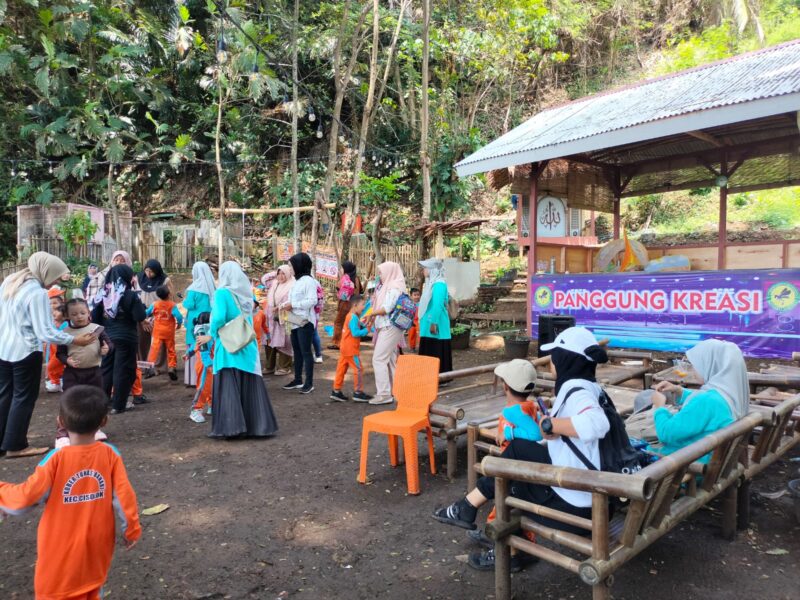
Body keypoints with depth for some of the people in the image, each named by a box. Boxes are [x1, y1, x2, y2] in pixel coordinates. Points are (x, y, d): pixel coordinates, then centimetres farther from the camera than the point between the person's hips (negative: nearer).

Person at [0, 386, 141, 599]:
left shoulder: (56, 459, -20)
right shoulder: (110, 454, -14)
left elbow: (25, 498, -16)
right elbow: (124, 495, -11)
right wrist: (131, 530, 3)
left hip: (62, 550, -2)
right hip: (97, 545, 3)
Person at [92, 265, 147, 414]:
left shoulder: (104, 294, 5)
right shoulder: (131, 295, -13)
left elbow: (95, 316, 7)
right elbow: (140, 317, -16)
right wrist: (142, 306, 2)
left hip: (107, 337, 6)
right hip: (126, 338, -6)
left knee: (106, 369, 17)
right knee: (123, 371, 3)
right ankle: (118, 405, 8)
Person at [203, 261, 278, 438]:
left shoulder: (222, 293, -9)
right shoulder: (246, 292, 9)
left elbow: (218, 318, -20)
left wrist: (210, 335, -5)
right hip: (247, 344, 6)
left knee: (228, 387, 1)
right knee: (249, 386, 9)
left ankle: (231, 425, -1)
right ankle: (256, 425, 13)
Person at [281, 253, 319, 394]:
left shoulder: (308, 280, -13)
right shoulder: (297, 281, 15)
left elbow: (312, 301, -21)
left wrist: (292, 305, -18)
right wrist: (285, 305, 0)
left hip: (305, 322, -9)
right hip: (295, 321, 9)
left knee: (306, 352, -4)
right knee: (297, 351, 14)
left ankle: (309, 383, 2)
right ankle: (298, 380, 24)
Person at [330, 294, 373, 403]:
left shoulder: (350, 316, 15)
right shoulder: (354, 318, -18)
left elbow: (358, 327, 13)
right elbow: (355, 333, -25)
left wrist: (364, 325, -1)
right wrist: (366, 330, -17)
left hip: (345, 349, 10)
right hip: (351, 350, -10)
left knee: (341, 369, 11)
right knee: (358, 369, -2)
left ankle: (336, 391, 16)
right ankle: (358, 393, 4)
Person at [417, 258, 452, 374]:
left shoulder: (439, 284, -16)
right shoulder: (431, 283, 13)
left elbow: (438, 305, -22)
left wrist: (434, 323, -24)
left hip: (435, 325, -10)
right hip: (429, 324, 10)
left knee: (438, 353, -1)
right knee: (429, 352, 14)